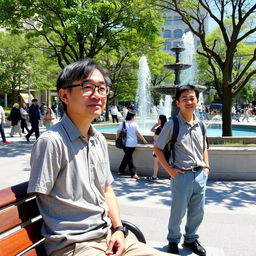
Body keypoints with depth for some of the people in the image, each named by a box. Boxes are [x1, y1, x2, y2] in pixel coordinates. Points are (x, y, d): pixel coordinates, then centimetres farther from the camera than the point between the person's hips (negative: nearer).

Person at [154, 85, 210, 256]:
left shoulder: (200, 124, 6)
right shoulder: (173, 125, -10)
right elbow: (157, 148, -5)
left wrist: (206, 166, 9)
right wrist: (169, 169, -9)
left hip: (200, 175, 5)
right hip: (182, 175, -5)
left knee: (198, 212, 17)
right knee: (178, 212, 8)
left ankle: (191, 239, 39)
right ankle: (173, 240, 32)